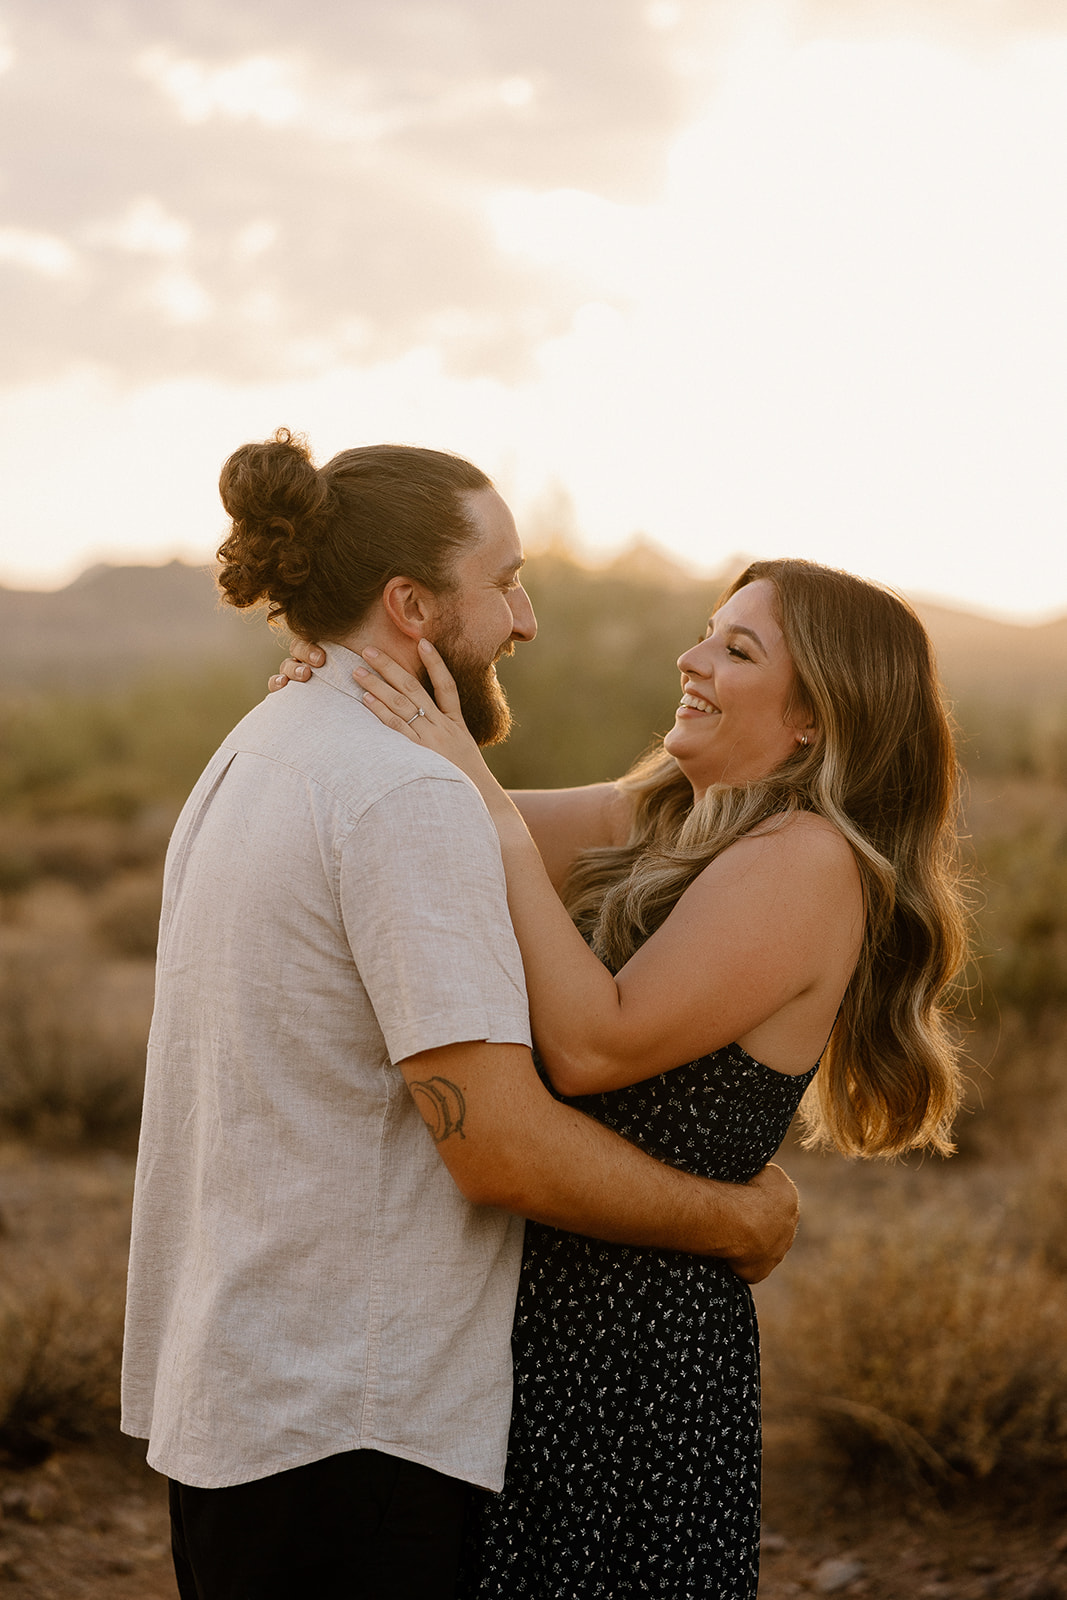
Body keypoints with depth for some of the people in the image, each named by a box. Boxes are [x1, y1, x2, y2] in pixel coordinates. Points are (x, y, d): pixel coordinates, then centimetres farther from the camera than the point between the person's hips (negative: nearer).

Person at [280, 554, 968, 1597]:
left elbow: (593, 1046, -25)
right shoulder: (669, 821, 10)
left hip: (639, 1335, -8)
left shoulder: (808, 860, -17)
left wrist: (487, 805, -24)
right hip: (550, 1300, 9)